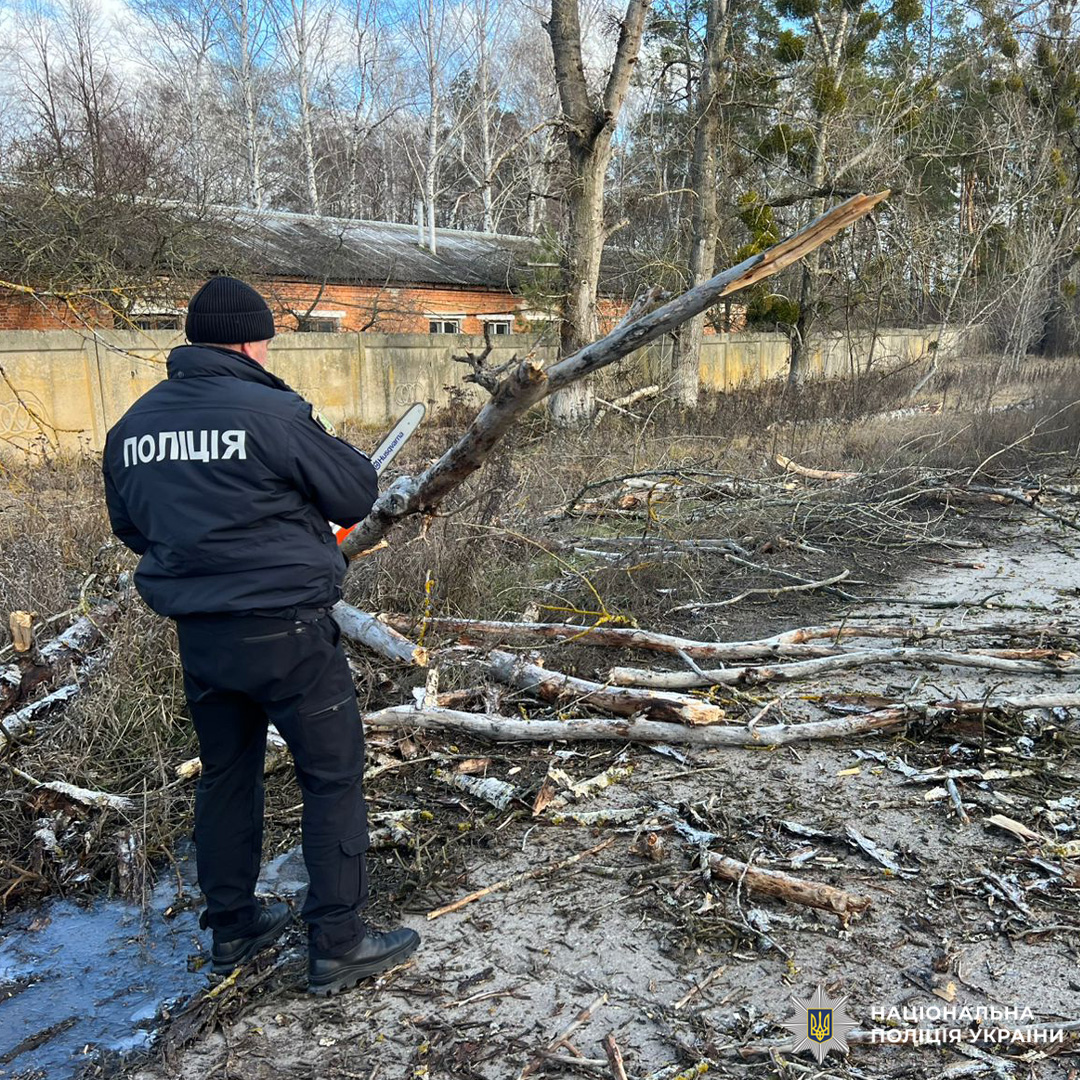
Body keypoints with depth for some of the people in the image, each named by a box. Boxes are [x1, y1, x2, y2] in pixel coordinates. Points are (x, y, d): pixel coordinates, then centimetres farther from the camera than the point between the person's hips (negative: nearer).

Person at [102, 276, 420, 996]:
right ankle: (338, 945, 13)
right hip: (285, 629, -7)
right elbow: (357, 495, -9)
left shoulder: (134, 425, 5)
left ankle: (232, 929, 33)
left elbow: (131, 528, 16)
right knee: (334, 775, 7)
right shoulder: (273, 412, -16)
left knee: (227, 774, 20)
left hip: (197, 633, 7)